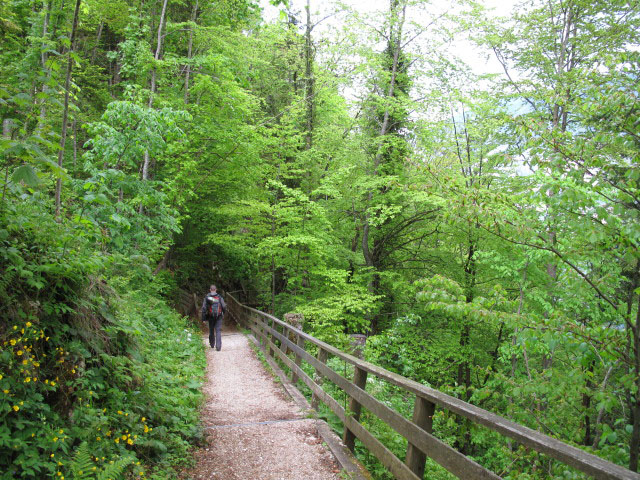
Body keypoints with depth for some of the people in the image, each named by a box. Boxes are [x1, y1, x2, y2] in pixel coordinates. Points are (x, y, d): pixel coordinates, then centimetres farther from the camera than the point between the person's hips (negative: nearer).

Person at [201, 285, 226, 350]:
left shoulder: (207, 297, -2)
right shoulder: (219, 297, -3)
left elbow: (204, 308, -7)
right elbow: (224, 306, -3)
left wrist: (203, 318, -3)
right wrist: (223, 313, 18)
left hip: (210, 316, 1)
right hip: (219, 317, -1)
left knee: (211, 330, 18)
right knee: (218, 331, -1)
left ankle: (212, 344, 34)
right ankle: (218, 346, -13)